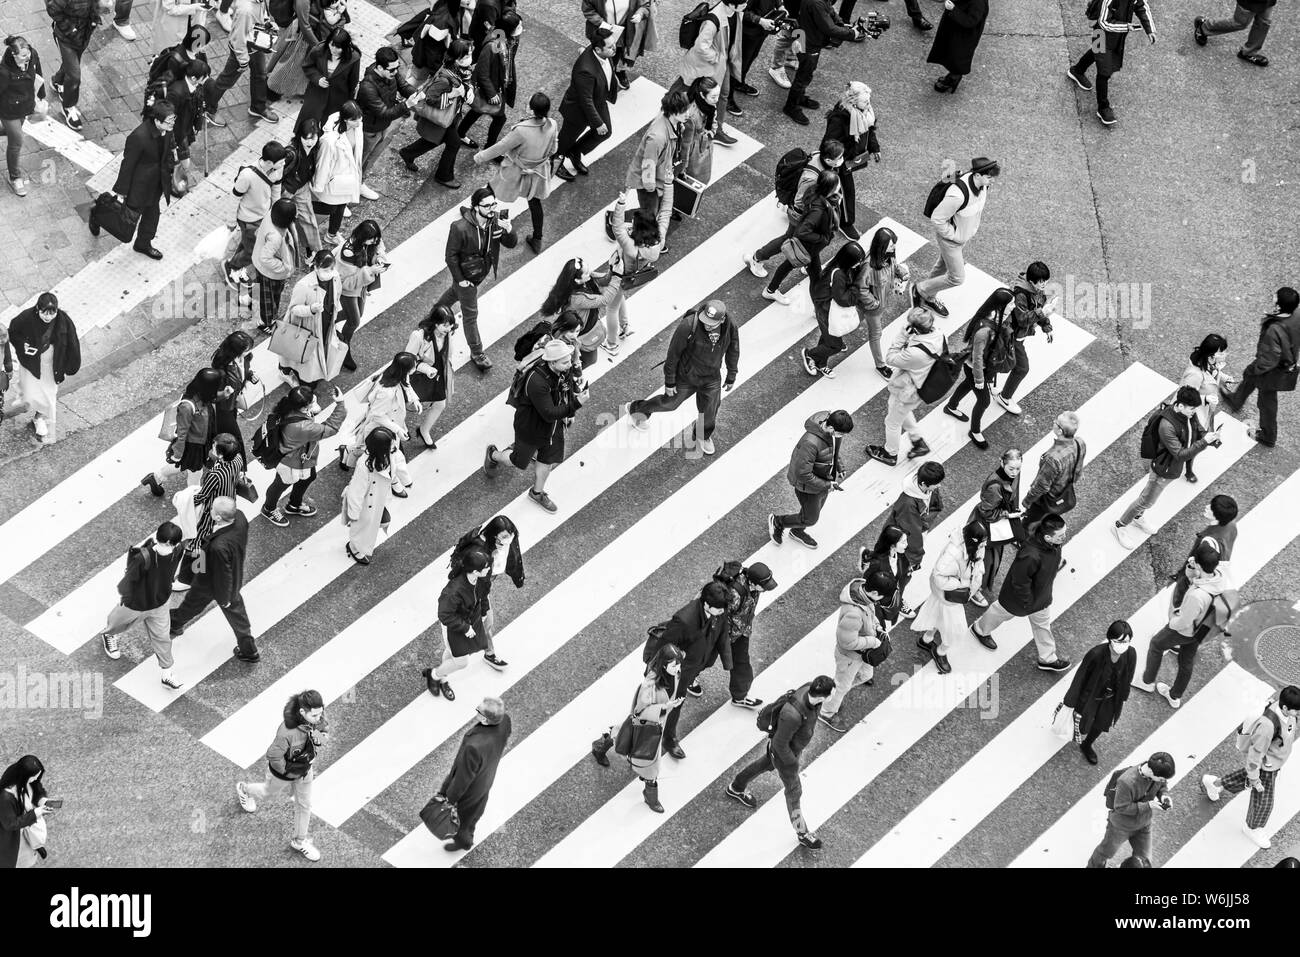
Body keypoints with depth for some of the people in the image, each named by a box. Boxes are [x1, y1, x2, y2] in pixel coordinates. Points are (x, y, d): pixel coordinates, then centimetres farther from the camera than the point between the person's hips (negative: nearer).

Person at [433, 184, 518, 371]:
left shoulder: (495, 221, -19)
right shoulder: (460, 228, -35)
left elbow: (511, 244, -14)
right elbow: (451, 256, -22)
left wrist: (509, 231, -37)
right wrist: (460, 280, -16)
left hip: (482, 272, 6)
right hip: (466, 275, -6)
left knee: (456, 292, 34)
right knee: (470, 314, 9)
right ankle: (476, 352, 26)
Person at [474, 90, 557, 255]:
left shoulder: (521, 131, -38)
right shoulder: (552, 126, -23)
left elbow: (501, 147, -23)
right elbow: (553, 150, -4)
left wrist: (480, 158, -7)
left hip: (515, 173, -5)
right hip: (538, 172, 5)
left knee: (490, 192, 21)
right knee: (535, 203, 27)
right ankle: (537, 240, 40)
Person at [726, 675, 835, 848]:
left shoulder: (810, 688, -27)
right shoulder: (793, 715, -49)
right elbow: (780, 743, -31)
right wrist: (792, 763, -15)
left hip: (793, 741, 7)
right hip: (783, 753, -7)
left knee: (765, 764, 34)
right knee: (794, 791, 17)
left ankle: (736, 787, 61)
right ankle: (801, 832, 42)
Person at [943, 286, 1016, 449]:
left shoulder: (1001, 318, -18)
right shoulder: (984, 329, -43)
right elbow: (977, 357, -30)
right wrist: (979, 380, -17)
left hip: (991, 365, 8)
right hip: (976, 369, -8)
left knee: (968, 384, 33)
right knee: (984, 401, 12)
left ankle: (951, 407, 62)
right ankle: (975, 432, 40)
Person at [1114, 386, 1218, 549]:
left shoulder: (1190, 414, -16)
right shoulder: (1167, 426, -40)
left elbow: (1199, 432, -1)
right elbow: (1180, 455, -35)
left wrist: (1212, 440, -24)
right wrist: (1204, 442, -41)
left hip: (1174, 467, 8)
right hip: (1163, 470, -8)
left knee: (1149, 491, 30)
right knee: (1147, 501, 11)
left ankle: (1137, 518, 55)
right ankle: (1120, 525, 33)